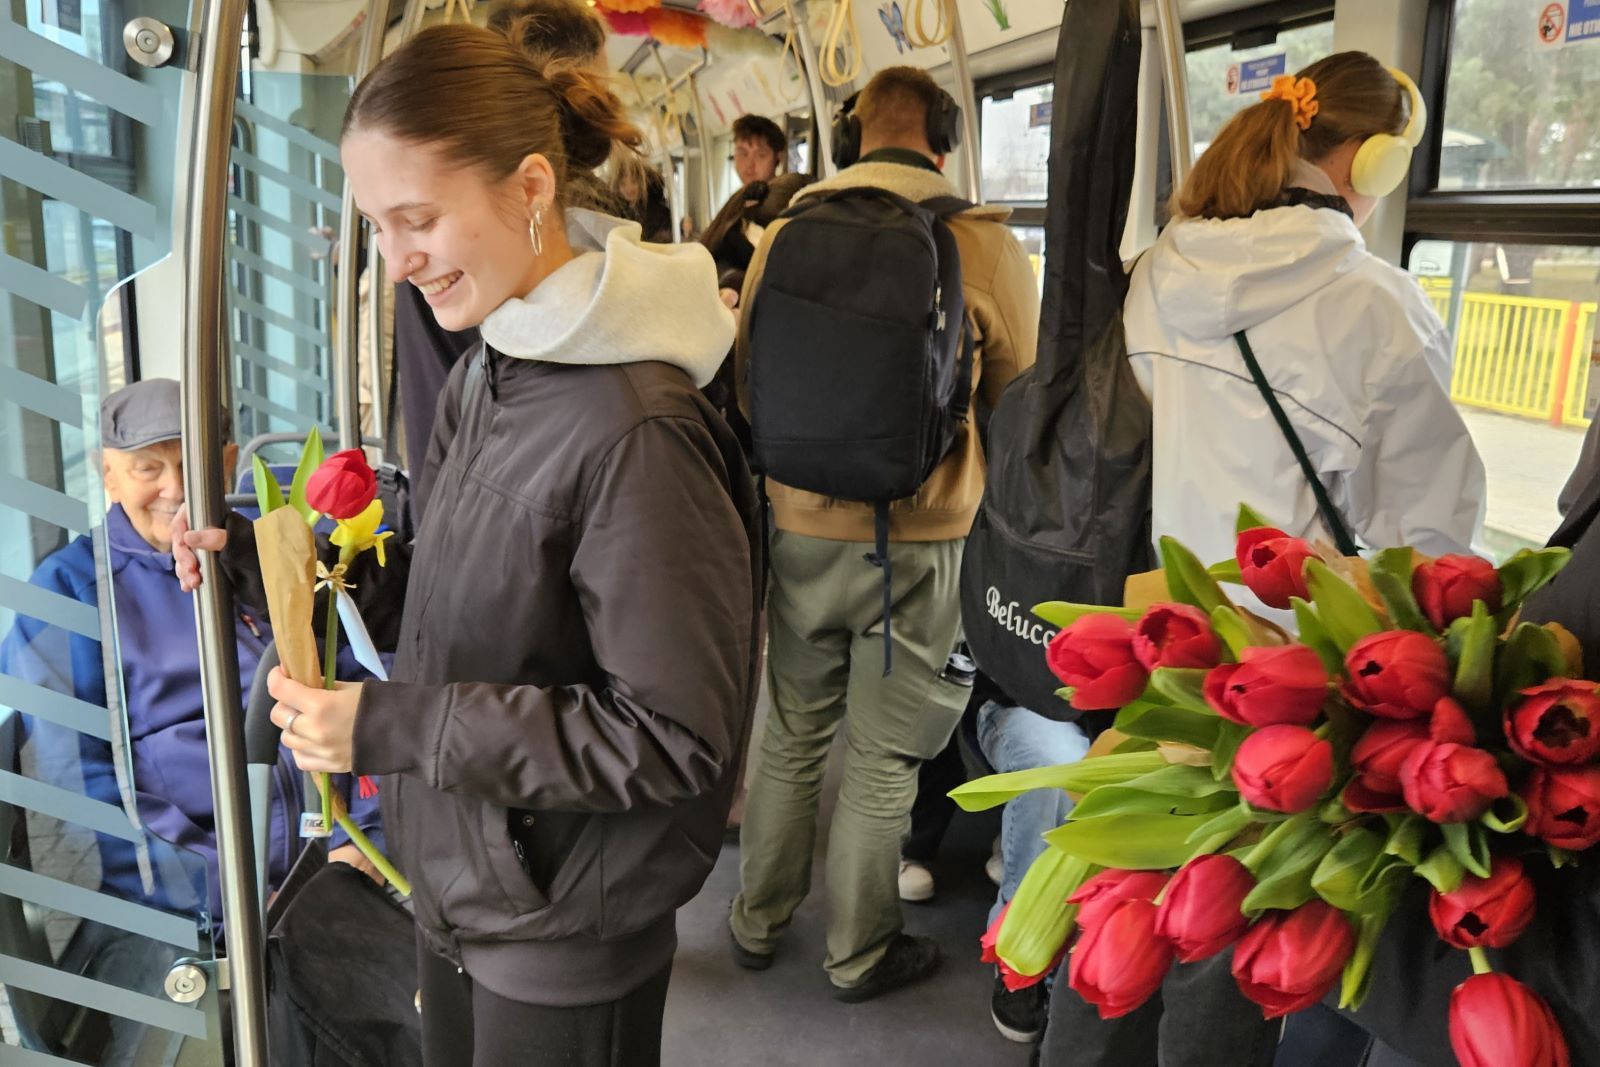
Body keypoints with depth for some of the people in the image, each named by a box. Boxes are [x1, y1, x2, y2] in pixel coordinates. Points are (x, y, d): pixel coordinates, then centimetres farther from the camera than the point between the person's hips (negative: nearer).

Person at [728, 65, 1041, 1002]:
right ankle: (860, 955, 30)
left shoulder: (786, 232, -1)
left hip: (799, 529, 3)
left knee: (793, 737, 19)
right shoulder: (987, 246, -9)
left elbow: (746, 381, 12)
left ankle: (759, 923, 37)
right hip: (919, 540, -3)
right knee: (882, 761, 11)